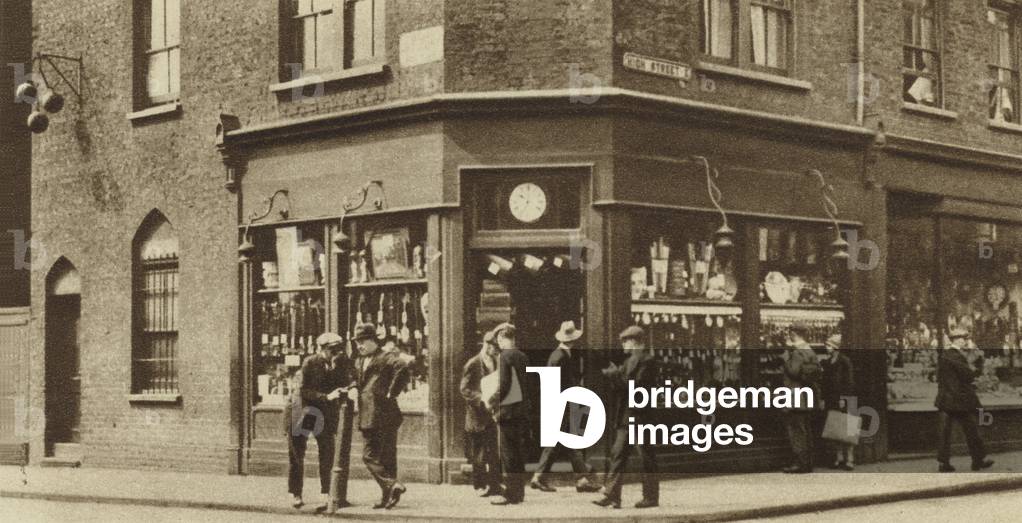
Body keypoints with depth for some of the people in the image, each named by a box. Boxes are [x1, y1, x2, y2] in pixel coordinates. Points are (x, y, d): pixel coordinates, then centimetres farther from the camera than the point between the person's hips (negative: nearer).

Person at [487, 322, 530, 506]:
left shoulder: (504, 357, -13)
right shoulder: (523, 357, 9)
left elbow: (504, 386, -19)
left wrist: (491, 402, -7)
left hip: (508, 410, -7)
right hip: (523, 409, 7)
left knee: (507, 455, -3)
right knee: (519, 453, 12)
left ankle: (510, 494, -2)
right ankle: (519, 492, 17)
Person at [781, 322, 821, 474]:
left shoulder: (797, 352, -14)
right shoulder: (810, 351, 16)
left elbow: (793, 371, -22)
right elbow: (817, 372, 18)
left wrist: (788, 353, -13)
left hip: (796, 399, -10)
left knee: (796, 430, -7)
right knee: (806, 431, 13)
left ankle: (800, 463, -9)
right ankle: (808, 463, 15)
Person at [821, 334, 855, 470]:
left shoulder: (845, 361, -6)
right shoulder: (827, 363, 14)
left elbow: (849, 382, -9)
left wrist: (844, 399, -14)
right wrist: (823, 399, 11)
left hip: (843, 401, -7)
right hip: (831, 401, 7)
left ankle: (849, 460, -3)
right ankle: (839, 459, 11)